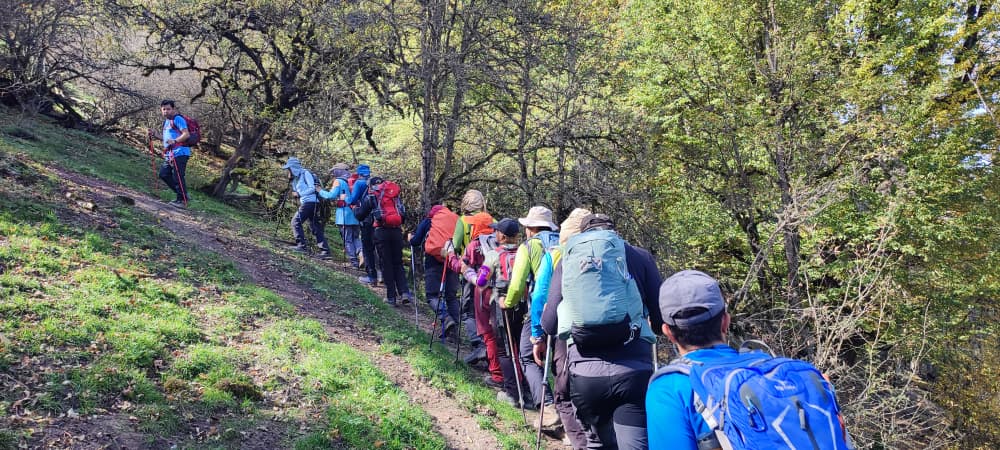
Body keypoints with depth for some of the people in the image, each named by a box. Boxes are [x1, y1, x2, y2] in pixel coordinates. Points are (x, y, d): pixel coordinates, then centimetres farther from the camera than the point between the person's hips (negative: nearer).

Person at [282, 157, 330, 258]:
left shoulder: (305, 174, -6)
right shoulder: (296, 178, 20)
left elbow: (312, 188, -13)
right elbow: (298, 191, 23)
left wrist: (300, 194, -13)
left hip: (310, 202, -9)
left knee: (296, 221, -9)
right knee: (315, 228, 6)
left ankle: (302, 245, -9)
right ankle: (325, 251, 4)